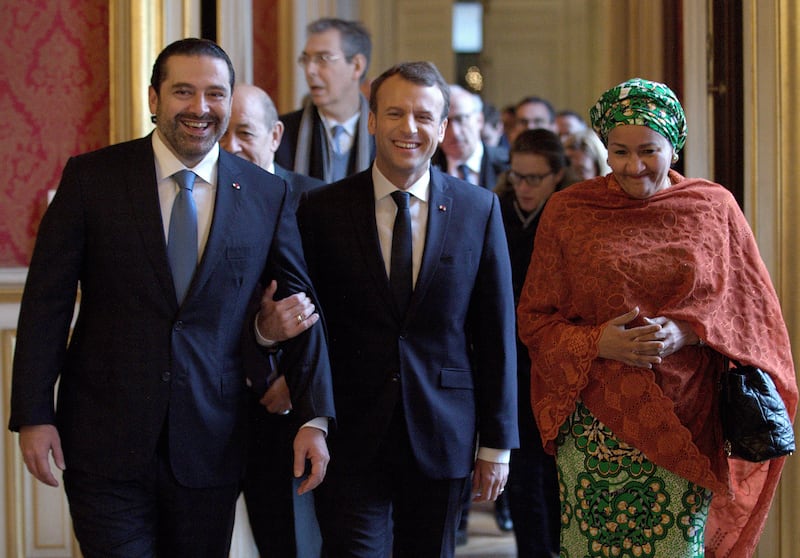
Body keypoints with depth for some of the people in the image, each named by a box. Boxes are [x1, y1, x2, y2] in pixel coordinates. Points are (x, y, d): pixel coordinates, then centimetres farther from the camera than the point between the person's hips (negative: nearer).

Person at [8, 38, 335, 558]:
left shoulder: (266, 195, 4)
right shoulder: (91, 178, -1)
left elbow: (302, 307, 7)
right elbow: (47, 301, -1)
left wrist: (314, 419, -1)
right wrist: (33, 415, -7)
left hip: (211, 445, 2)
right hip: (106, 442, -2)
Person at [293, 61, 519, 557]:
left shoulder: (479, 209, 2)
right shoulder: (323, 210, -1)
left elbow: (496, 331, 3)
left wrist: (497, 443, 1)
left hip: (441, 436, 1)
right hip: (350, 436, -1)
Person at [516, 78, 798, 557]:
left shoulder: (714, 208, 5)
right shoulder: (568, 212, 4)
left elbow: (753, 309, 6)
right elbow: (534, 318, 6)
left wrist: (688, 332, -12)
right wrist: (597, 342, -13)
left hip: (685, 426, 0)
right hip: (597, 423, 0)